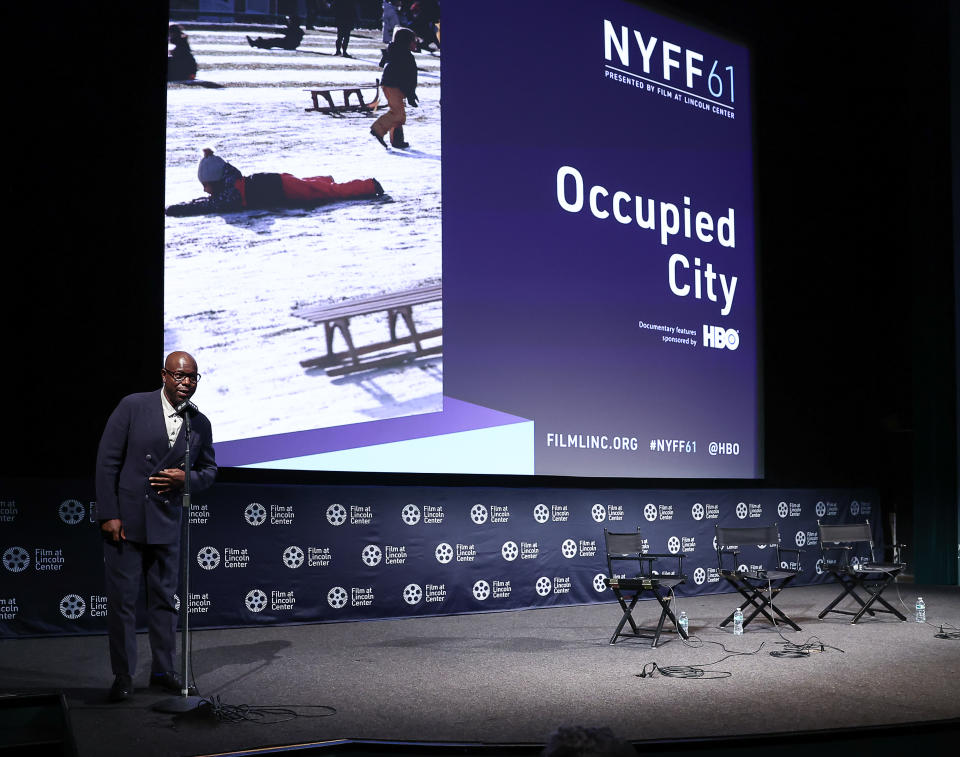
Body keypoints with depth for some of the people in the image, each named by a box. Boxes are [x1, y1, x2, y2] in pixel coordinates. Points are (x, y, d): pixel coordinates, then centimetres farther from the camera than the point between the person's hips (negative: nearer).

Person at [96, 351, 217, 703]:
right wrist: (109, 514, -12)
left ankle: (163, 670, 24)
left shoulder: (200, 423, 3)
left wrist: (186, 478, -10)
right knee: (121, 600, 2)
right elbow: (107, 460, -7)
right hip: (124, 520, -3)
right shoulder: (133, 406, -7)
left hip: (167, 524, 3)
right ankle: (123, 675, 13)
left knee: (164, 599, 11)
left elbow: (209, 470, 13)